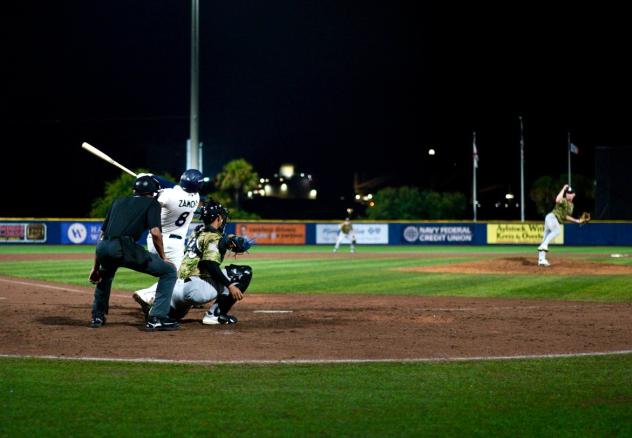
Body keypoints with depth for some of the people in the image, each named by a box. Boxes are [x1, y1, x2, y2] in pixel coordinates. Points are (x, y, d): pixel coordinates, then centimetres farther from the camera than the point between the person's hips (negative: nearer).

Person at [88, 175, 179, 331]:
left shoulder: (118, 202, 31)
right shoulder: (151, 203, 17)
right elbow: (155, 232, -1)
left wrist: (96, 268, 31)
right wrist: (163, 258, 12)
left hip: (102, 248, 6)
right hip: (125, 248, -6)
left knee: (105, 273, 42)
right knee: (169, 271, 8)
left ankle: (97, 316, 38)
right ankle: (156, 318, 0)